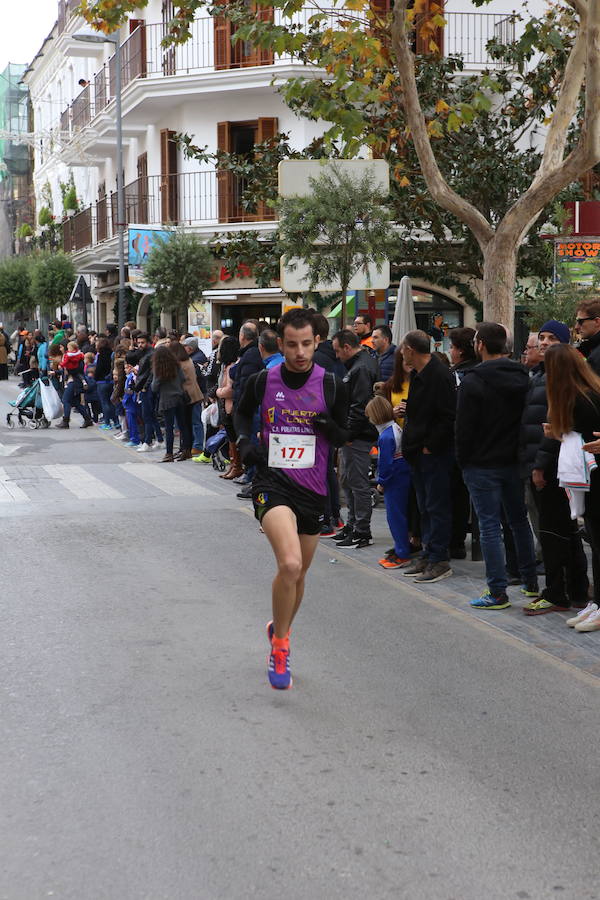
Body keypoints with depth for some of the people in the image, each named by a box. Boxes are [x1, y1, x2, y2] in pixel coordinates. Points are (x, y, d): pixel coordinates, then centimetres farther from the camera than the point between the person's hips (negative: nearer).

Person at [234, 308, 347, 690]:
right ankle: (280, 645, -5)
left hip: (313, 488, 3)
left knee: (299, 574, 16)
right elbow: (243, 412, 18)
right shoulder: (262, 381, -2)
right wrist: (244, 440, -1)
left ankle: (280, 629, 44)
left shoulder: (331, 384, -2)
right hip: (273, 482, -2)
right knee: (290, 564, -25)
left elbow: (344, 436, 6)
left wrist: (331, 426, -16)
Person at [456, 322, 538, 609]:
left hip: (482, 465, -6)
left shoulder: (473, 381, -14)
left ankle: (498, 592, 0)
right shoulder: (522, 377, 4)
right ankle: (531, 582, 25)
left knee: (490, 527, -2)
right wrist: (522, 454, 11)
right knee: (520, 522, 17)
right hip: (515, 462, 6)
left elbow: (464, 427, -13)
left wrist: (463, 460, -2)